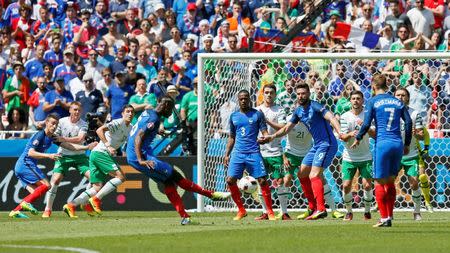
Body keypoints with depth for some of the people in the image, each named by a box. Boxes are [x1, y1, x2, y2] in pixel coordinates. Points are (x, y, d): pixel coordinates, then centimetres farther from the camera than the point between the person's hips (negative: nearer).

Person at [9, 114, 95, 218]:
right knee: (46, 185, -13)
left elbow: (69, 146, 18)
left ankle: (15, 211, -4)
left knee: (36, 192, 5)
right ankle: (26, 202, -19)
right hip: (25, 164, -9)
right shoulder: (40, 135, -13)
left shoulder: (51, 138, 15)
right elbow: (30, 153, -22)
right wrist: (49, 156, -29)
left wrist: (86, 147, 12)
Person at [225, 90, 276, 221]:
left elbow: (265, 132, 1)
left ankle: (270, 212, -3)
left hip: (253, 153, -3)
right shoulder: (234, 116, 14)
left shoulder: (257, 114, 4)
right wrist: (227, 154, 14)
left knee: (263, 181, -11)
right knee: (230, 180, -7)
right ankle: (241, 210, 7)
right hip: (238, 153, 3)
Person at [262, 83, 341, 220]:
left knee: (314, 175, -20)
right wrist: (273, 136, 3)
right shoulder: (298, 111, 10)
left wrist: (340, 133, -43)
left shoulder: (314, 106, -15)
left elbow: (331, 118, -28)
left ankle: (321, 209, -24)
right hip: (316, 145, 10)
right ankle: (312, 207, 21)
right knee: (302, 174, 13)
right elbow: (287, 128, 18)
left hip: (327, 144, -9)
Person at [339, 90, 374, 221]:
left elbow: (374, 134, -10)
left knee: (367, 185, -10)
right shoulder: (345, 116, -2)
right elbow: (343, 137, -7)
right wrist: (350, 134, -30)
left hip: (365, 157, -1)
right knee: (346, 185, -6)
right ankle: (349, 212, 14)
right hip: (349, 157, 1)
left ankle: (367, 211, 8)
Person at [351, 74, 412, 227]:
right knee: (390, 182, 15)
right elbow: (408, 122, 9)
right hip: (398, 144, 5)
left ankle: (384, 218, -6)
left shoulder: (373, 102, 0)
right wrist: (407, 144, 16)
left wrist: (358, 139, 9)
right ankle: (390, 217, 12)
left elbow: (366, 124, -6)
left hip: (383, 143, -5)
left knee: (380, 183, 0)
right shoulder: (398, 102, 13)